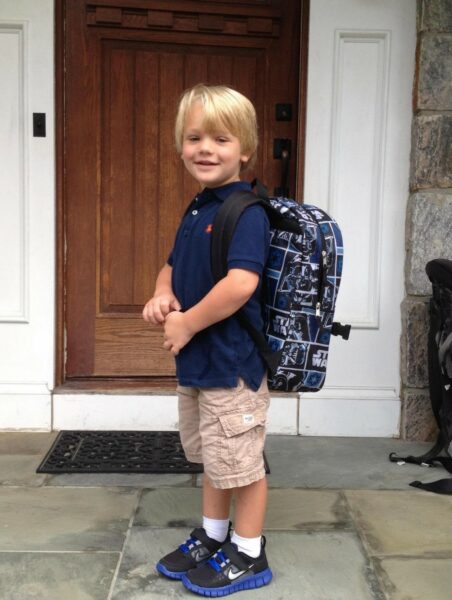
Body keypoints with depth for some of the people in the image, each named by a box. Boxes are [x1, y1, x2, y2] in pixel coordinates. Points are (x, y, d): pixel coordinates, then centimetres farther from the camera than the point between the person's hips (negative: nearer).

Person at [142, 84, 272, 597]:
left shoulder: (246, 212, -18)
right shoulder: (195, 211, 9)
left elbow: (241, 283, -30)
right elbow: (173, 267, 19)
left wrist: (187, 323, -20)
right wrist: (162, 295, -3)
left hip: (232, 361, -9)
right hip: (195, 361, 9)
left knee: (241, 462, 7)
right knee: (211, 457, 23)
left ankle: (248, 555, 26)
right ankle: (212, 537, 41)